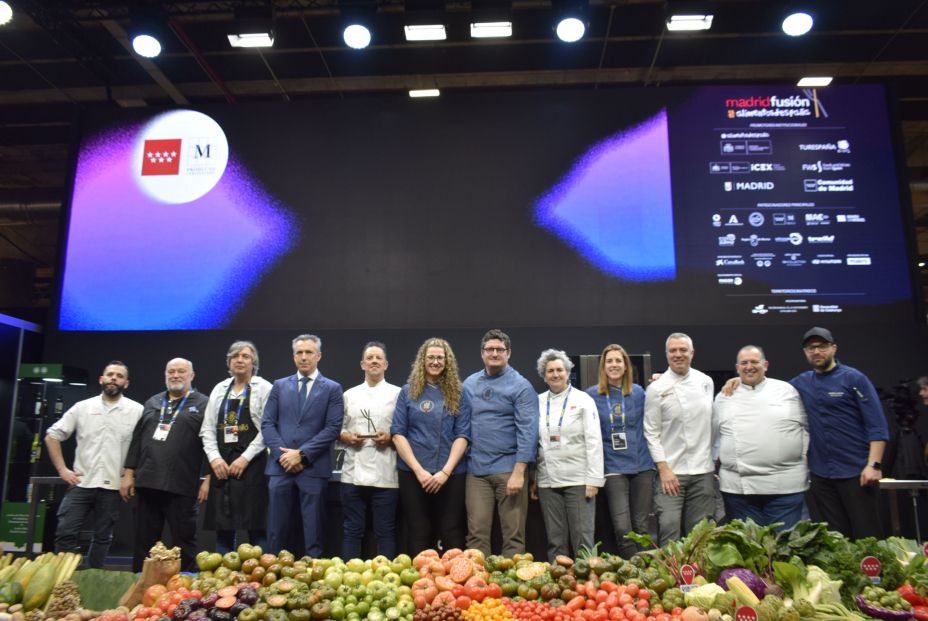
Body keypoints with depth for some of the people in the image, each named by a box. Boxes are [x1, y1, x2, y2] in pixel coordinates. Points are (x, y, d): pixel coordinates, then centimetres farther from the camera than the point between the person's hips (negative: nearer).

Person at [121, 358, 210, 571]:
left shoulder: (203, 405, 1)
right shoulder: (152, 403, 17)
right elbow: (137, 440, 17)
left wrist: (208, 479, -11)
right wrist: (129, 474, 10)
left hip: (181, 488, -5)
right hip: (148, 484, 5)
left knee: (184, 543, 3)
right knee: (143, 544, 12)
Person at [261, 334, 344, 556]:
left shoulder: (332, 389, 3)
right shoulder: (280, 386, 12)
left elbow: (333, 428, -6)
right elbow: (267, 423, 6)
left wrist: (302, 454, -12)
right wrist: (282, 454, -8)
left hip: (313, 468, -2)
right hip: (280, 466, 3)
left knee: (313, 527, 4)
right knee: (277, 527, 8)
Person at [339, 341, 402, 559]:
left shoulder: (398, 394, 3)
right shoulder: (349, 395, 12)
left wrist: (390, 438, -15)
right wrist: (347, 437, -6)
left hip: (385, 475, -2)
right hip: (353, 474, 3)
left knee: (385, 531, 4)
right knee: (352, 530, 10)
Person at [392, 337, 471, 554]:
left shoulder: (458, 393, 5)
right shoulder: (408, 391, 5)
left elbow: (462, 435, 0)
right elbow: (398, 433, 0)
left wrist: (445, 472, -12)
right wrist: (419, 470, -10)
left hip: (451, 474, 0)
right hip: (412, 473, 0)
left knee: (451, 534, 3)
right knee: (418, 534, 6)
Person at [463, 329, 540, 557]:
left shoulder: (521, 386, -3)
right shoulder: (469, 384, 10)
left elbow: (527, 431, -9)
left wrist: (519, 472, -16)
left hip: (509, 469, -3)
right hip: (476, 469, 3)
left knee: (513, 533, 4)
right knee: (476, 532, 5)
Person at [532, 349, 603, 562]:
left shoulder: (583, 400, 0)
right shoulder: (538, 402, 7)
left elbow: (594, 441, -4)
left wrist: (593, 479, -9)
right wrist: (533, 479, 8)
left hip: (578, 479, -3)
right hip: (547, 481, 3)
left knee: (582, 538, 0)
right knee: (555, 540, 8)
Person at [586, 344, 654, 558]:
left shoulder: (638, 392, 6)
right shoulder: (591, 395, 0)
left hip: (642, 465, 2)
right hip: (613, 467, -2)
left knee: (641, 527, 9)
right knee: (622, 529, -8)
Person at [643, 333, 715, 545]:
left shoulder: (706, 382, 6)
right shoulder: (657, 388, -5)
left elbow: (712, 422, 15)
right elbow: (651, 433, -6)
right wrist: (664, 469, -10)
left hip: (703, 471, 4)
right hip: (672, 471, -3)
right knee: (669, 527, -8)